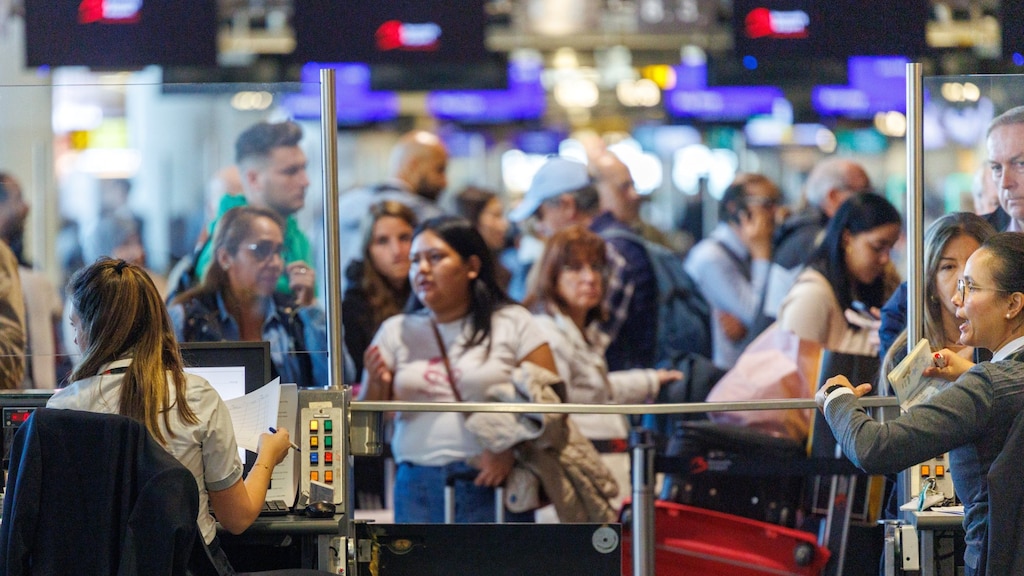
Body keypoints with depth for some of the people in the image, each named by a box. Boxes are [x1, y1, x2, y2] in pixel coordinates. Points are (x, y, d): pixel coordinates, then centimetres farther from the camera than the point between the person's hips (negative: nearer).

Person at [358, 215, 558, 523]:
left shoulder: (512, 324, 6)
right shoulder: (396, 332, 14)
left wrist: (510, 449, -17)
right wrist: (376, 385, -10)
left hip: (490, 487, -2)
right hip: (417, 489, 3)